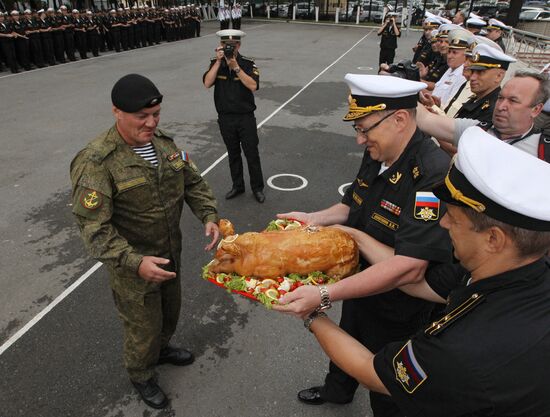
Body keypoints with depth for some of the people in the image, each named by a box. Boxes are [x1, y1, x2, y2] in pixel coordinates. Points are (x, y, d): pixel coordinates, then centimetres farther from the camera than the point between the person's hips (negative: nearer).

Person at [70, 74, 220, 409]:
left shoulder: (164, 143, -3)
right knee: (144, 326, 14)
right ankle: (141, 375, 46)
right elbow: (94, 228, -26)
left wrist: (209, 215, -12)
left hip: (170, 254, 7)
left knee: (171, 310, 28)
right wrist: (135, 263, -36)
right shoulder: (97, 162, -25)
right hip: (134, 265, -6)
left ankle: (161, 349, 59)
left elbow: (193, 181, 4)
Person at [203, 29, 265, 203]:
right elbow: (207, 83, -16)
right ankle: (237, 186, 30)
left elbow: (253, 86, -22)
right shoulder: (215, 63, 0)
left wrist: (235, 67, -25)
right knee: (233, 154, 15)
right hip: (225, 118, 3)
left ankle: (257, 188, 18)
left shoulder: (248, 64, -7)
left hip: (246, 117, -2)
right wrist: (219, 62, -19)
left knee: (252, 154, 4)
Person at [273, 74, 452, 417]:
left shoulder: (434, 176, -34)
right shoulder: (376, 157, -7)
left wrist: (324, 295, -43)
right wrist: (314, 219, -7)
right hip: (358, 286, 8)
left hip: (396, 312, -8)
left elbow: (409, 267, -40)